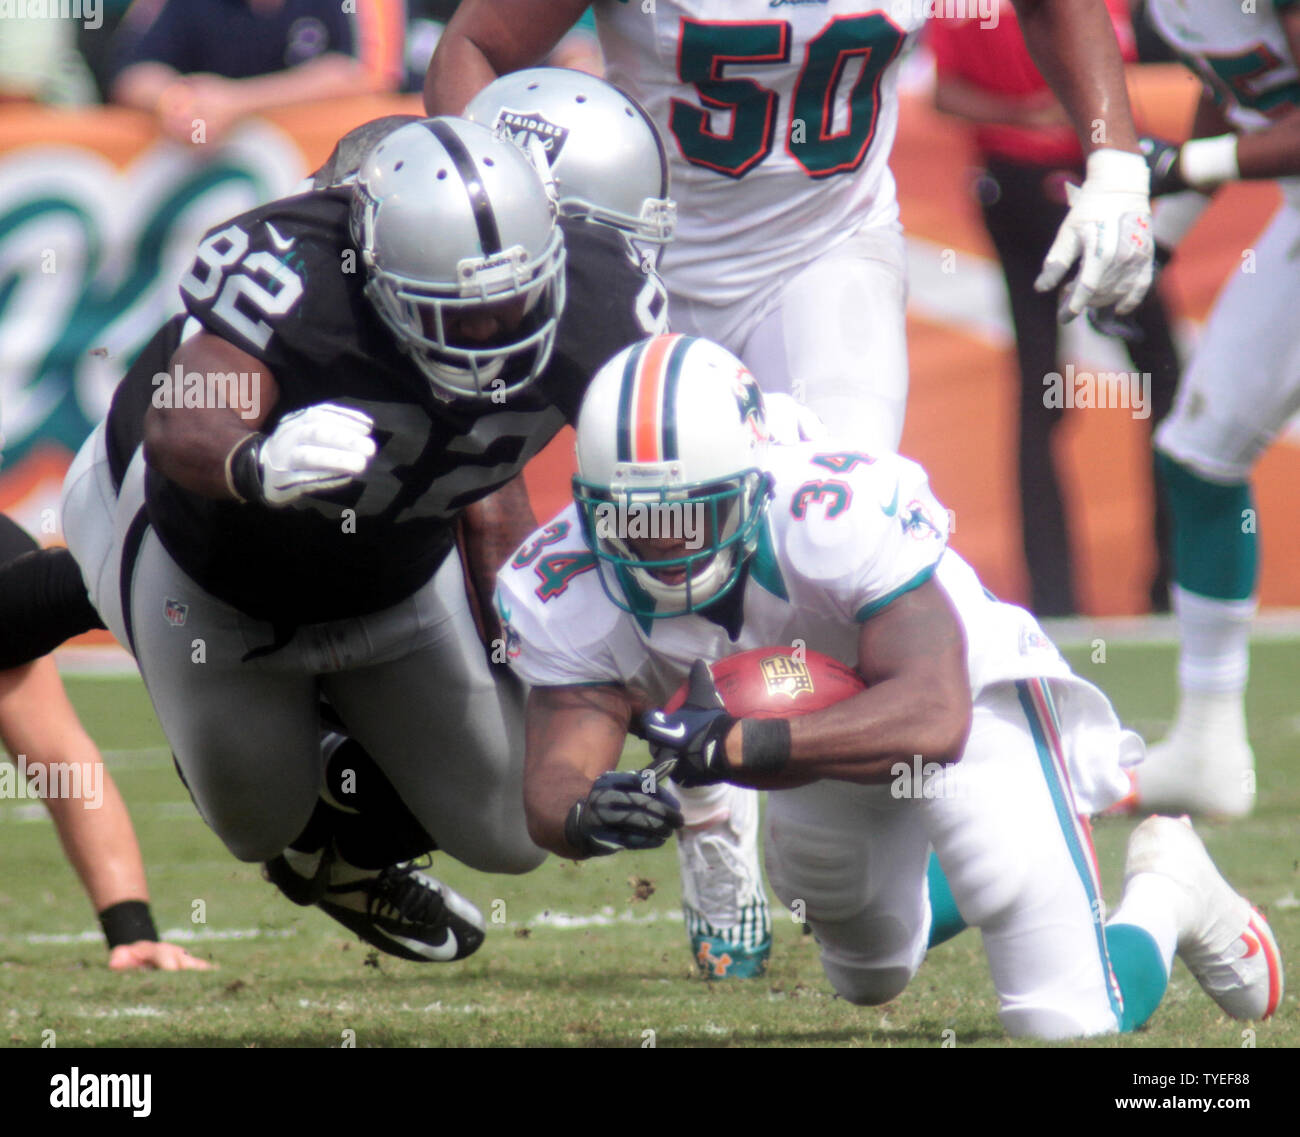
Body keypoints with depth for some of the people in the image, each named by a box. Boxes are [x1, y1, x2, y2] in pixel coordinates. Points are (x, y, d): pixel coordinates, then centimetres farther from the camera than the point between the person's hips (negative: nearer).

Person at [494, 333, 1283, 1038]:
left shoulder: (846, 513, -42)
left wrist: (735, 747, -60)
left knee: (1068, 1024, -10)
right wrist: (588, 814, -56)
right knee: (871, 979, 28)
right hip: (812, 734, 5)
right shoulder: (565, 591, -28)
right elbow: (556, 776, -31)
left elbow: (933, 715, -49)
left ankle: (1165, 895, 20)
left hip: (970, 697, -5)